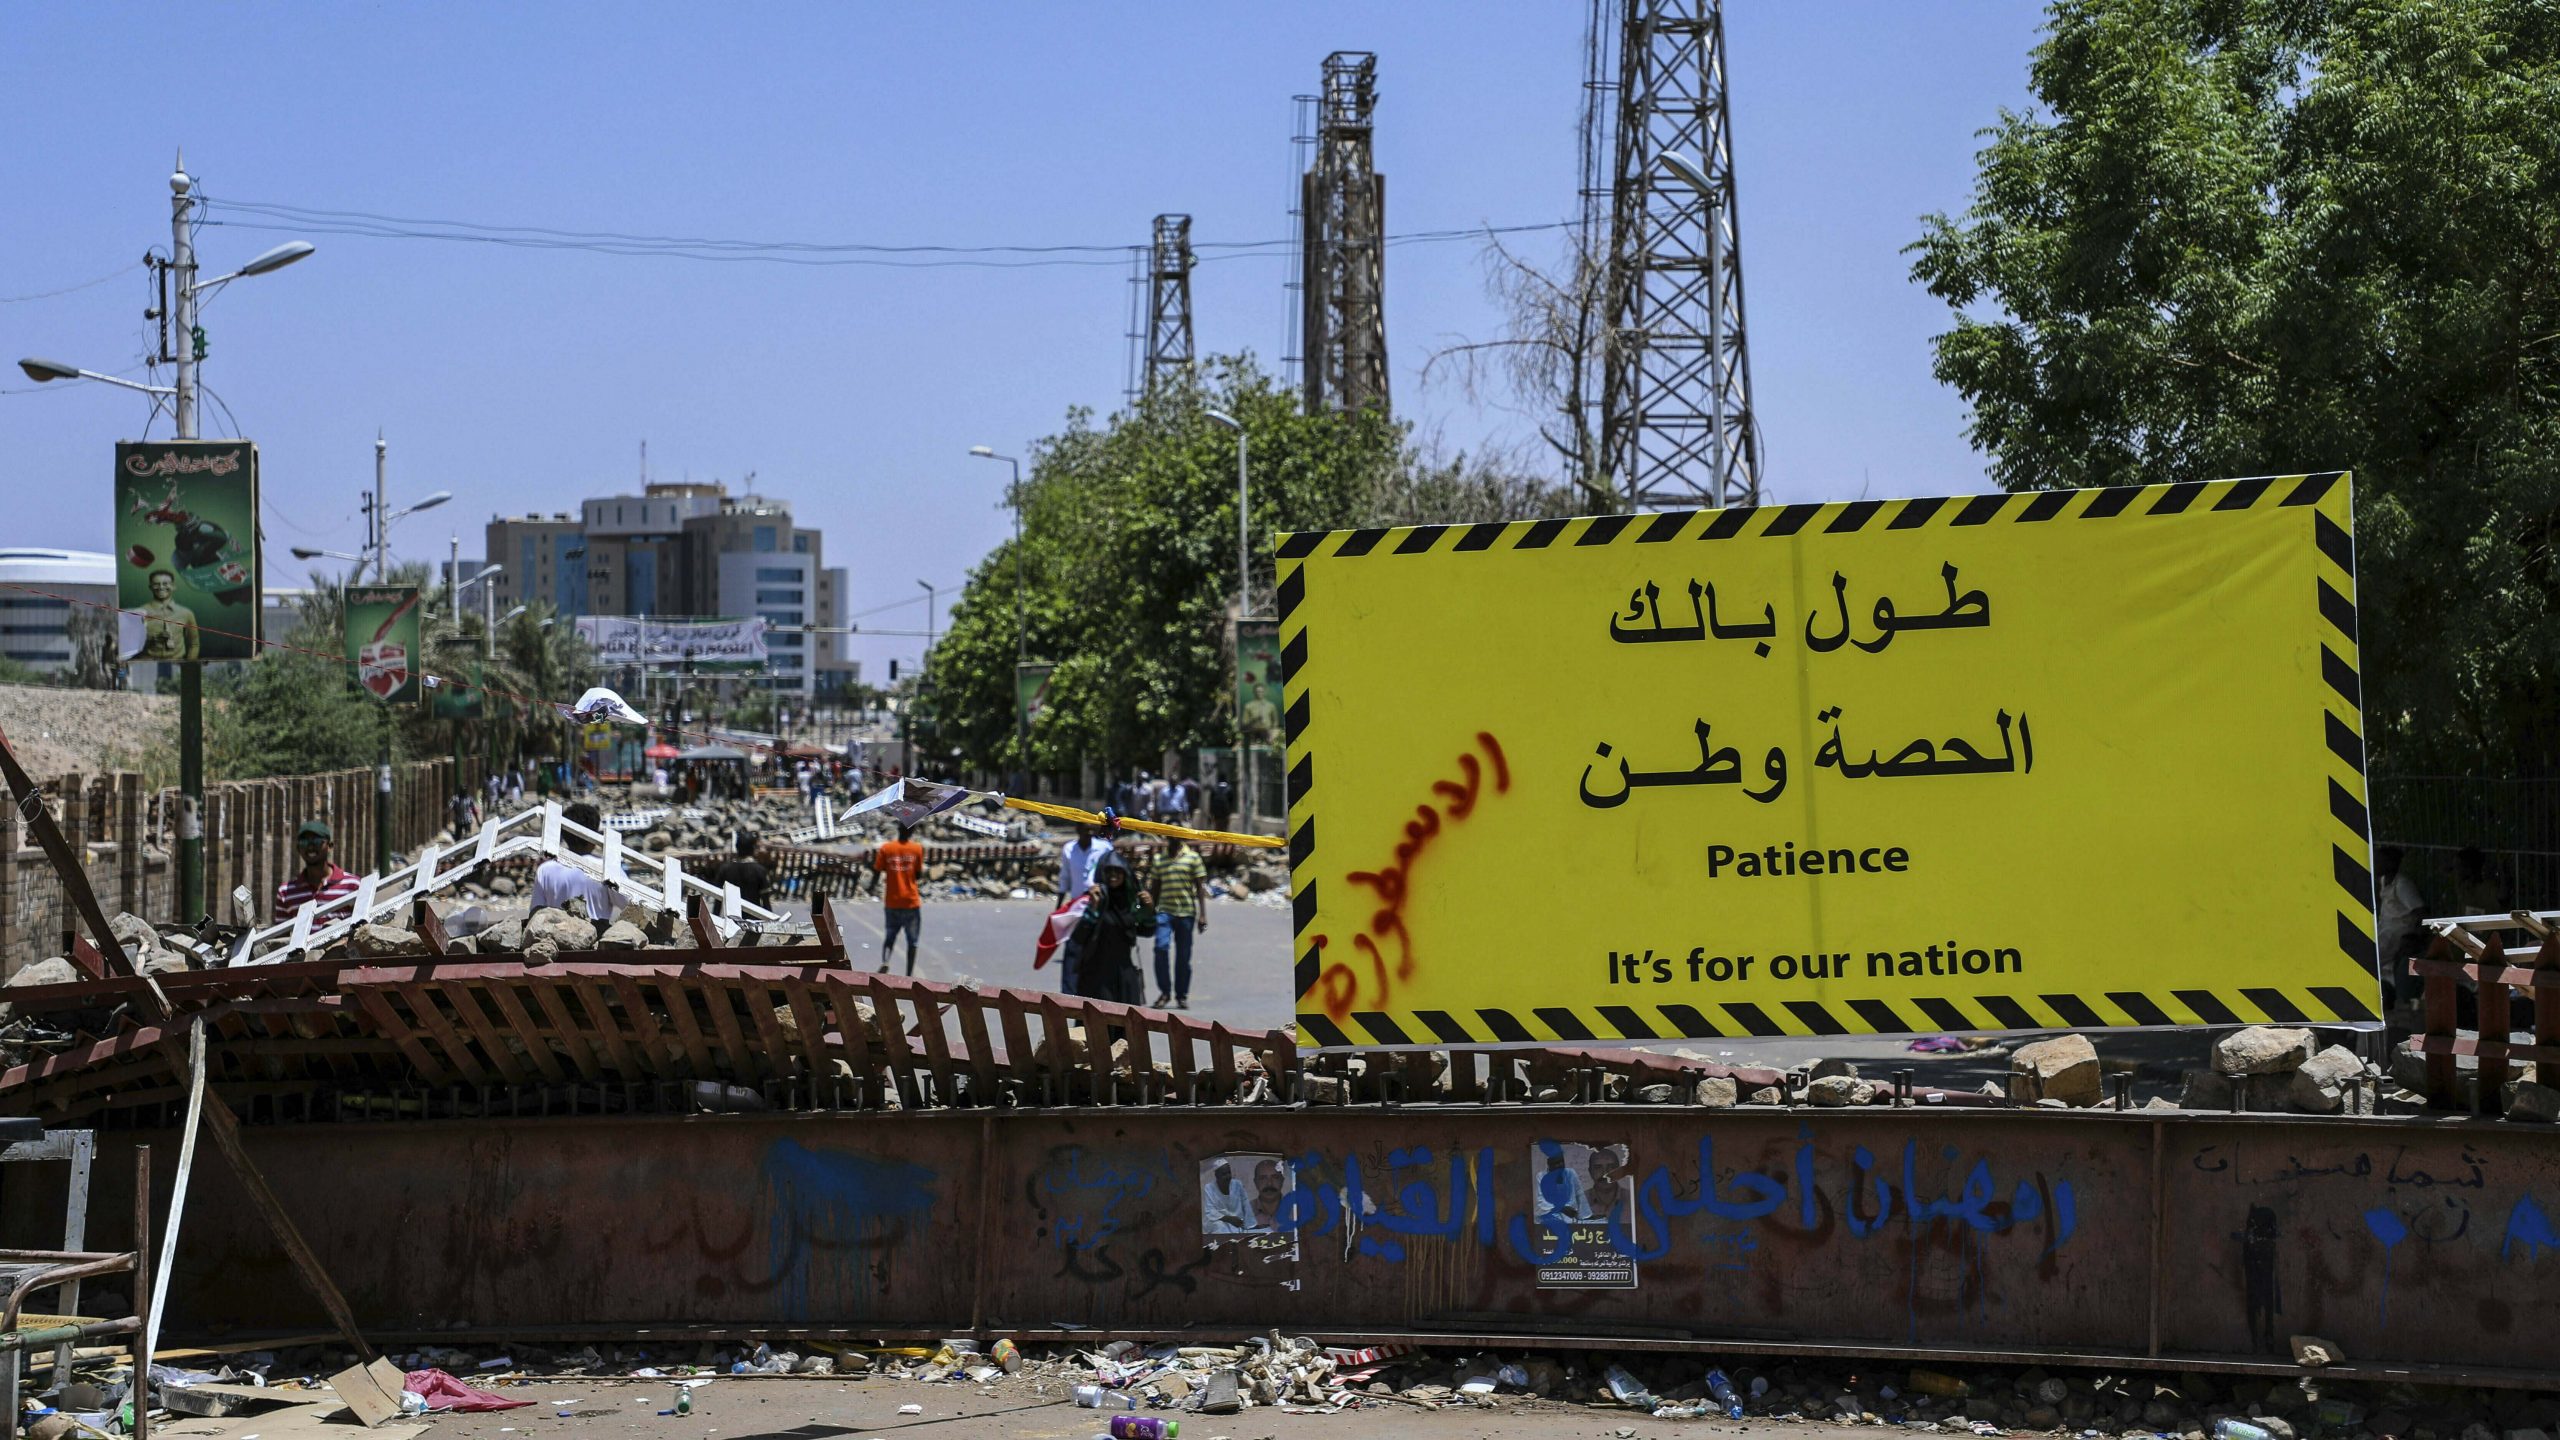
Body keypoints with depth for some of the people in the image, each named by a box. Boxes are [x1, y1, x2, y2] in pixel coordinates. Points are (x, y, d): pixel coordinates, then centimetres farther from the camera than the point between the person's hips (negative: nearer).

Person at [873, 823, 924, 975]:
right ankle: (909, 975, 5)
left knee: (889, 936, 15)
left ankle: (884, 962, -12)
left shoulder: (886, 849, -3)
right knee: (912, 941, 9)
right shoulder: (917, 849, -5)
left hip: (892, 903, 1)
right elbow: (919, 874, -1)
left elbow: (877, 871, -2)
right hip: (911, 902, -1)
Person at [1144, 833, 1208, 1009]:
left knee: (1183, 956, 4)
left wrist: (1202, 915, -2)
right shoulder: (1158, 858, 11)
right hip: (1164, 911, 1)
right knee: (1161, 948, -16)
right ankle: (1164, 991, -5)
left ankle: (1182, 996, 15)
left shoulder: (1192, 857, 4)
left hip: (1186, 913, -1)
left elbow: (1200, 888, 3)